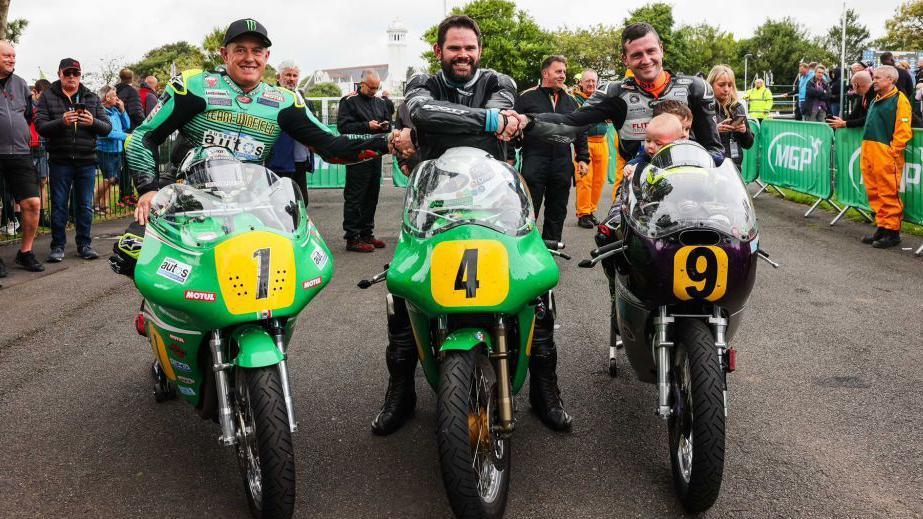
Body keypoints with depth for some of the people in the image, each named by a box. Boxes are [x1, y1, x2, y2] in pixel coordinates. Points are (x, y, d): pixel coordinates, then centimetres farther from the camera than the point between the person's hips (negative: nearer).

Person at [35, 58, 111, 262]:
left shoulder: (92, 98, 11)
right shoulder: (48, 97, 5)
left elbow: (107, 127, 7)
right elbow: (40, 126, -5)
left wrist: (93, 122, -15)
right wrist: (61, 122, -22)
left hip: (86, 160, 2)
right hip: (60, 160, -2)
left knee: (85, 205, 7)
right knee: (59, 205, 3)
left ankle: (84, 244, 18)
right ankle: (58, 246, 12)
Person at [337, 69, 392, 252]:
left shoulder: (380, 102, 17)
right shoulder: (349, 101, -3)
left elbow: (389, 124, 23)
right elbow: (343, 126, -12)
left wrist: (386, 126, -1)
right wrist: (367, 126, -19)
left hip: (375, 154, 7)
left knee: (371, 197, 11)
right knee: (354, 197, -6)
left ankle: (367, 234, 20)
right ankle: (352, 238, -4)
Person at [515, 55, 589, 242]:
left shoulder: (571, 101, 15)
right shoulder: (527, 97, 1)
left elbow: (581, 132, 20)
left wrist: (583, 158, 13)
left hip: (562, 164, 4)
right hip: (534, 162, -4)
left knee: (557, 212, 10)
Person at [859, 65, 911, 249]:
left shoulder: (899, 100, -5)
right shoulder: (876, 100, 21)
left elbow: (903, 131, -11)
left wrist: (892, 151, -14)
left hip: (886, 154, -9)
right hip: (869, 154, 9)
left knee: (889, 194, -6)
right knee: (875, 193, 11)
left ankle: (892, 232, 0)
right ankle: (882, 227, 20)